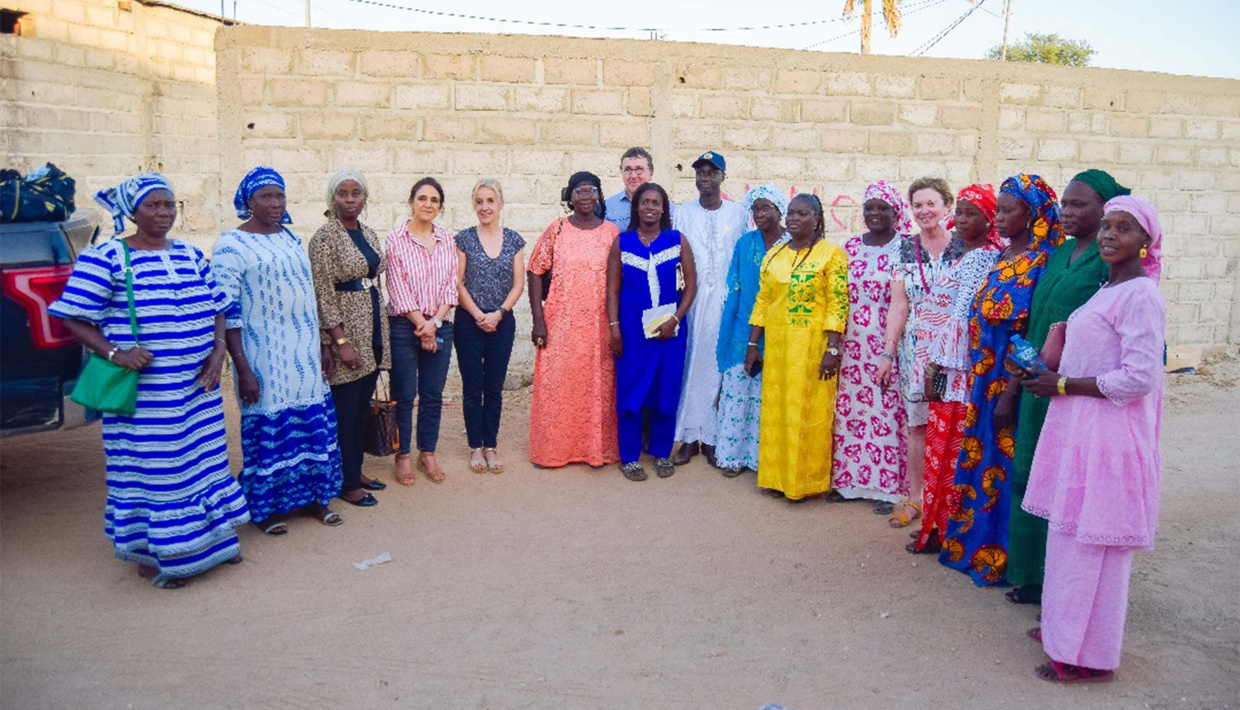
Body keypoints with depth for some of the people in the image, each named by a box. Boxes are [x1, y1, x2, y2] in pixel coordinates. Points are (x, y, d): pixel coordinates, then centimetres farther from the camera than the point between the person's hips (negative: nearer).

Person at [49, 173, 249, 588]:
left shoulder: (191, 255, 10)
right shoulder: (107, 258, -7)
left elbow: (216, 309, 14)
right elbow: (73, 319, -7)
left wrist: (217, 352, -1)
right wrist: (114, 354, -20)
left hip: (199, 388, 6)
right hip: (145, 395, -5)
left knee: (203, 460, 15)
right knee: (151, 469, 3)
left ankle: (210, 538, 32)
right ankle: (151, 556, 21)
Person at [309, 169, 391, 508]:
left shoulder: (368, 234, 10)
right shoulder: (325, 237, -12)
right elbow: (323, 295, -15)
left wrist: (381, 331, 14)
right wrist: (341, 341, -19)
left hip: (373, 330, 7)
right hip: (344, 331, -7)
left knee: (363, 407, 15)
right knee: (346, 410, 1)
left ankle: (356, 469, 28)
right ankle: (347, 484, 12)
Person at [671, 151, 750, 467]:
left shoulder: (739, 214, 6)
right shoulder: (681, 213, 7)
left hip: (726, 302, 0)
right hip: (691, 301, 0)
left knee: (719, 368, 2)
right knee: (690, 367, 1)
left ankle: (712, 437, 12)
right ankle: (689, 437, 9)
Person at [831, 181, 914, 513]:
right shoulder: (851, 247, 10)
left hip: (889, 346, -4)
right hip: (853, 345, 4)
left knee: (887, 411, 0)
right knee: (848, 409, 8)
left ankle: (886, 487, 11)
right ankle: (847, 479, 20)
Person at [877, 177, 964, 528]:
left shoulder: (963, 248, 0)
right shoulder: (905, 248, 5)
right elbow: (898, 304, 2)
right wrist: (888, 353, -2)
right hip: (915, 349, 2)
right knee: (916, 423, 5)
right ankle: (914, 498, 17)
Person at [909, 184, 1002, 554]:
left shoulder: (981, 259, -12)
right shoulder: (969, 256, 16)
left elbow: (963, 316, -17)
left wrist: (938, 366, -16)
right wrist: (933, 365, 14)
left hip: (954, 369, -9)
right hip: (944, 365, 9)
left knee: (944, 450, -1)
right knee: (941, 448, 13)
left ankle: (939, 531, 10)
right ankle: (939, 524, 22)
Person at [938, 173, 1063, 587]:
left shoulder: (1039, 263, -14)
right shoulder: (1002, 259, 11)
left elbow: (1030, 337, -19)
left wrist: (1009, 393, -21)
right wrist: (976, 379, 13)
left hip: (1009, 382, -8)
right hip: (983, 381, 8)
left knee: (1003, 465, 2)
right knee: (980, 459, 16)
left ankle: (1000, 557, 17)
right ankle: (974, 544, 30)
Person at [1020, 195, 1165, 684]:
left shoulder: (1140, 296, -16)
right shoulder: (1110, 290, 12)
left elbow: (1139, 378, -21)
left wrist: (1064, 385, -14)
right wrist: (1056, 375, 7)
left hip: (1109, 436, -9)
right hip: (1080, 428, 9)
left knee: (1093, 543, 1)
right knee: (1072, 534, 18)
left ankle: (1090, 656, 15)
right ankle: (1065, 626, 33)